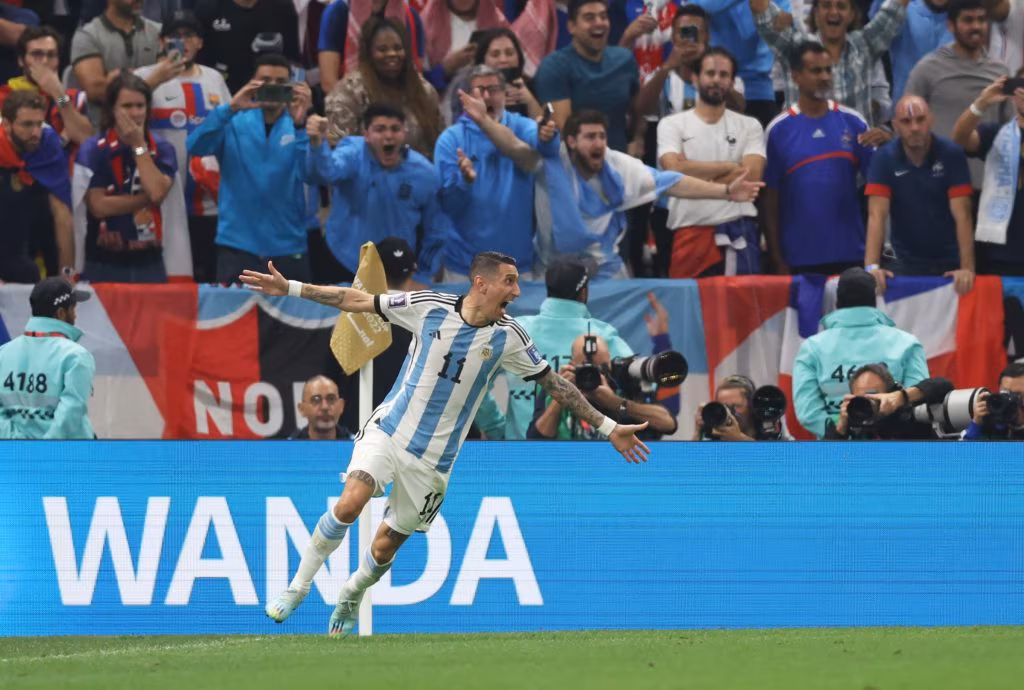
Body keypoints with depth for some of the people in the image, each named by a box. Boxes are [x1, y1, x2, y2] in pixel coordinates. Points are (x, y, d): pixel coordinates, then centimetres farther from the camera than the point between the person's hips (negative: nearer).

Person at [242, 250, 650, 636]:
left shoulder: (508, 337, -5)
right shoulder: (429, 307, -8)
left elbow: (553, 383, 5)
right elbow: (357, 301, -2)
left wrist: (608, 428, 5)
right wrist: (290, 288, -5)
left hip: (432, 458, 1)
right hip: (387, 431, -1)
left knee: (385, 548, 4)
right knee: (349, 505, -25)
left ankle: (348, 601, 35)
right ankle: (298, 587, -7)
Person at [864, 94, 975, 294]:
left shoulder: (951, 154, -10)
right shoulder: (883, 158, -7)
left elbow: (962, 215, -14)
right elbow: (877, 216, -14)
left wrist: (967, 268, -24)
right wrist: (871, 266, -28)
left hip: (948, 263, 0)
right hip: (904, 264, 0)